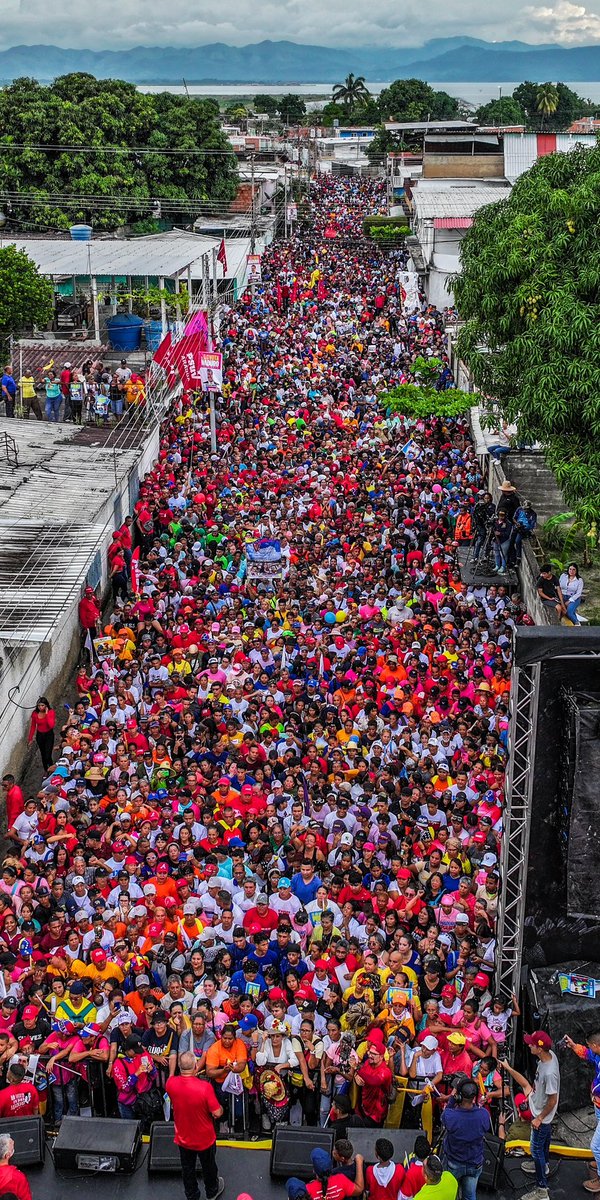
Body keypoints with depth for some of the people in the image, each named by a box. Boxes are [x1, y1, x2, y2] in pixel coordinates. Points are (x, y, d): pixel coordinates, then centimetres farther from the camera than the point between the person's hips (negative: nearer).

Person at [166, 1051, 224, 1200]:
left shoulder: (171, 1084, -22)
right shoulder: (205, 1087, -35)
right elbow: (217, 1113, -26)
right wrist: (220, 1108, -4)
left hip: (183, 1138, 2)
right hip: (204, 1139, -2)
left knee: (187, 1168, 25)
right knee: (208, 1166, 25)